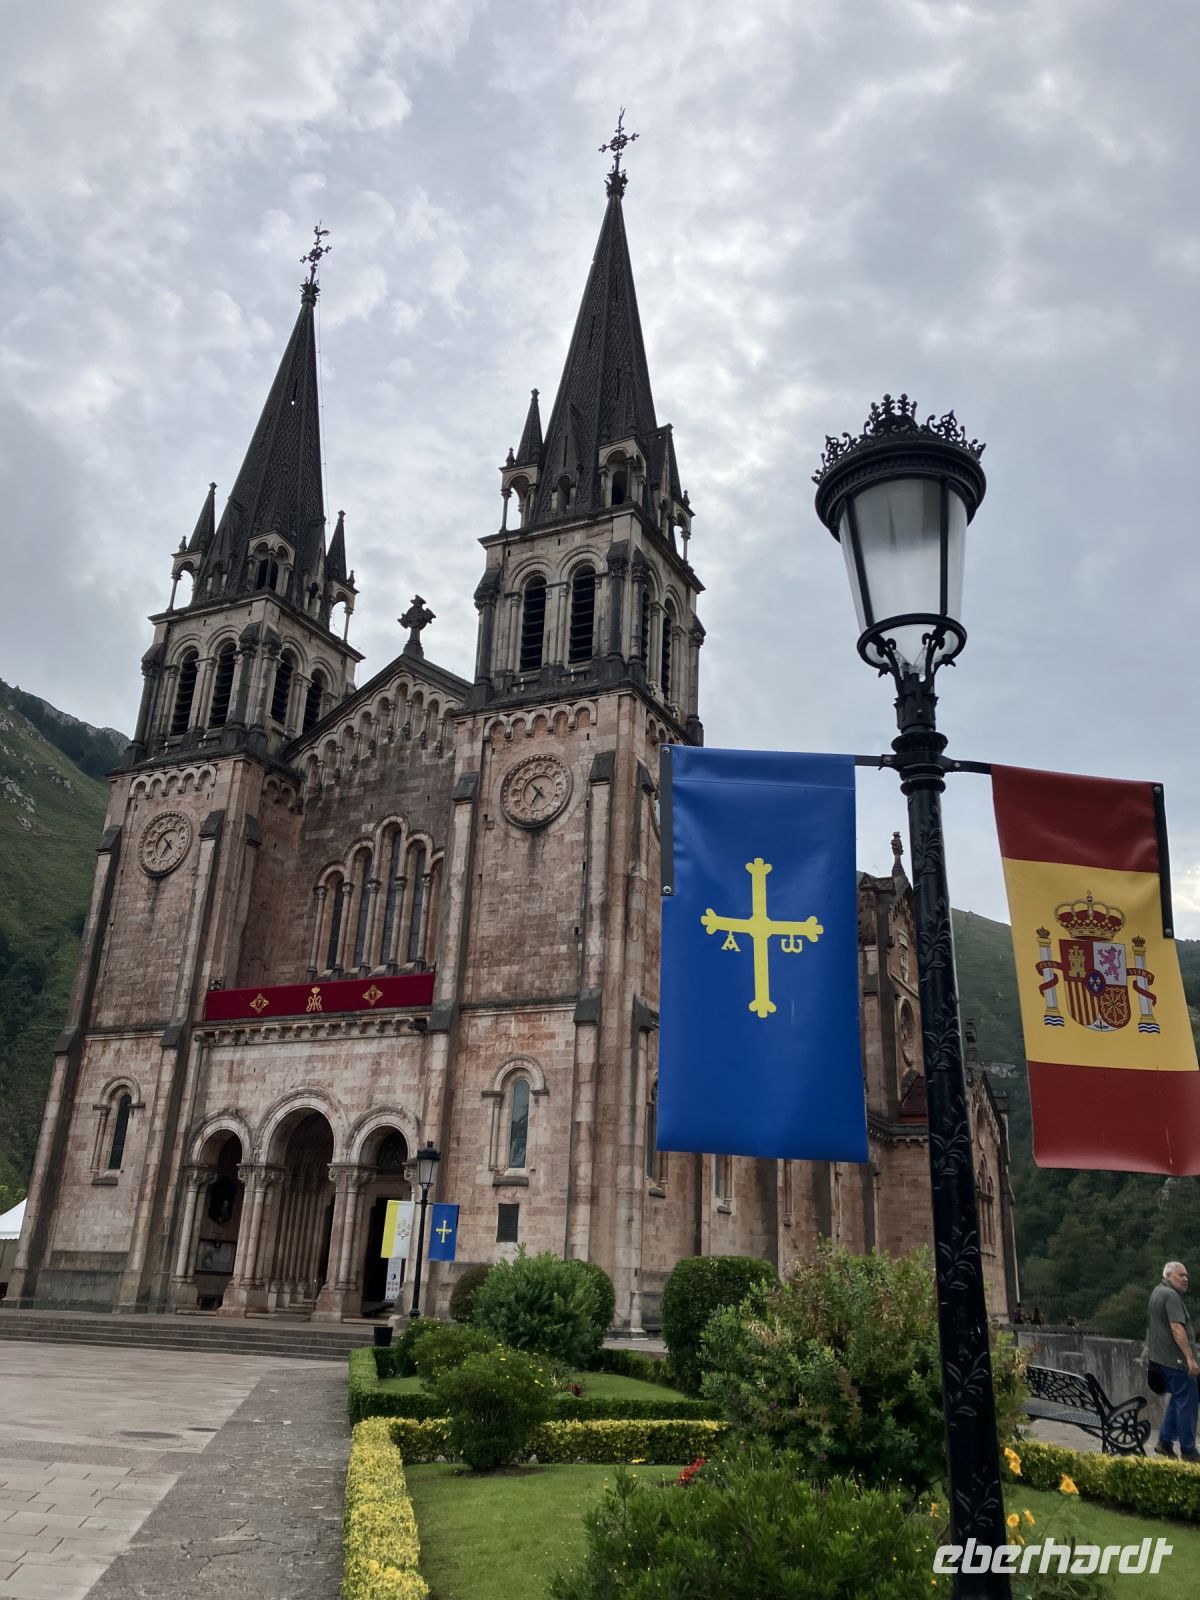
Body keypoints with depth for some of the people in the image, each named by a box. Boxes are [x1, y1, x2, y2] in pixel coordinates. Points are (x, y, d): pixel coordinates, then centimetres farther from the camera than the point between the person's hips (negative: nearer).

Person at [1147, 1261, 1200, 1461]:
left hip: (1159, 1357, 10)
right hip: (1175, 1358, -10)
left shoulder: (1156, 1292, 17)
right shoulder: (1171, 1296, -15)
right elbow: (1177, 1328, -24)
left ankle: (1165, 1442, 18)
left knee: (1178, 1398, 18)